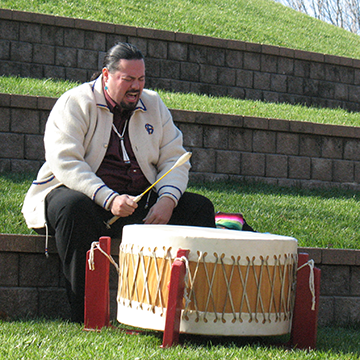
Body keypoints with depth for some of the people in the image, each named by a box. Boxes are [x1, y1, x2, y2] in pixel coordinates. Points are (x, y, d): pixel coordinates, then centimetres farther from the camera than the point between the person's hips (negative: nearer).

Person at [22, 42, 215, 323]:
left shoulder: (153, 105, 11)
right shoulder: (75, 104, -5)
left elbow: (174, 160, 8)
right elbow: (64, 163, -18)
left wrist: (167, 199, -14)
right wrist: (109, 199, -30)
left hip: (141, 201, 5)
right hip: (84, 194, -5)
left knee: (199, 208, -12)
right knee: (74, 206, -39)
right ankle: (83, 315, -35)